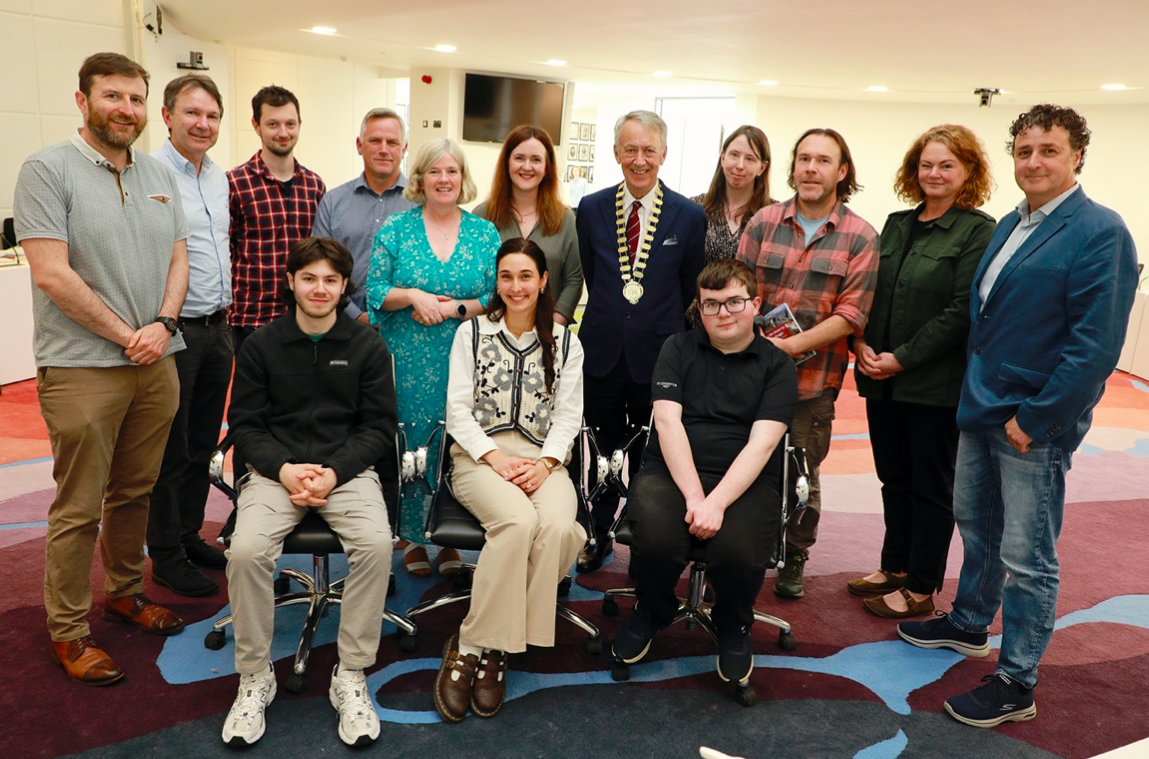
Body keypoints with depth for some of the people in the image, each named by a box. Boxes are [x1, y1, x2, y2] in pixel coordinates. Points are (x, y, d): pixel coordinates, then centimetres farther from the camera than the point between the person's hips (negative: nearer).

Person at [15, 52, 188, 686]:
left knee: (135, 492, 16)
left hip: (155, 364, 6)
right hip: (82, 368, -6)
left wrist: (162, 325, -4)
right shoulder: (48, 170, -7)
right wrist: (126, 336, -11)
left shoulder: (159, 176, 13)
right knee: (79, 508, 2)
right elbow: (52, 275, -14)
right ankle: (68, 631, 16)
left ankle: (123, 591, 34)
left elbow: (177, 258, 13)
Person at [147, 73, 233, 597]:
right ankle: (166, 557, 17)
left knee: (203, 444, 16)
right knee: (170, 450, 3)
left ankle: (190, 534, 31)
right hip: (173, 332, -7)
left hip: (217, 327, 8)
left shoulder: (219, 177, 14)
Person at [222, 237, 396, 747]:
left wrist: (332, 472, -13)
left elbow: (379, 429, 3)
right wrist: (285, 470, -13)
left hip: (347, 469, -1)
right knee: (245, 550, -27)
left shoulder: (367, 346, 5)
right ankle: (255, 677, -4)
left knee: (376, 545, -29)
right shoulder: (261, 346, 8)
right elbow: (245, 425, 6)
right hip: (275, 469, 1)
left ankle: (350, 677, -12)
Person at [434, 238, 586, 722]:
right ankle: (485, 648, -20)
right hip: (479, 456, -1)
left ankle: (477, 648, -20)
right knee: (518, 520, -34)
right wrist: (495, 457, -12)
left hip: (543, 460, 2)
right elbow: (458, 410, 3)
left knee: (557, 525, -31)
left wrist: (544, 463, -12)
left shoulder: (565, 343, 14)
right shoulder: (471, 333, 10)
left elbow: (568, 416, 7)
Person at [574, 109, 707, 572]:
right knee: (602, 450, 14)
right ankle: (599, 535, 31)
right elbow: (591, 278, 11)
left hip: (657, 356, -1)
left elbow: (691, 292, 4)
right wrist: (609, 321, 9)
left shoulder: (690, 216, -3)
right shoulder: (591, 209, 3)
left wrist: (671, 339, 2)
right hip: (602, 352, 2)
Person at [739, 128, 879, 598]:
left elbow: (851, 315, -8)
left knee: (802, 474, 10)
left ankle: (794, 559, 31)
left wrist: (793, 345, -19)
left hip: (814, 377, -1)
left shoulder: (860, 237, -2)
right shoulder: (764, 222, 5)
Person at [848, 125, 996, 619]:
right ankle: (895, 568, 32)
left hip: (936, 385, -6)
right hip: (883, 380, 6)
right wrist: (862, 343, -5)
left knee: (931, 488, 7)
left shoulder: (977, 231, -7)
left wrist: (901, 358, -17)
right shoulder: (897, 224, 11)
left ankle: (920, 589, 20)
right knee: (895, 480, 16)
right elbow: (871, 292, 12)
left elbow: (962, 313, -14)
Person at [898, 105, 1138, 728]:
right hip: (982, 409, 8)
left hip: (1036, 424, -8)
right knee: (975, 523, 23)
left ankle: (1015, 685, 18)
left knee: (1027, 558, 2)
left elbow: (1096, 345, -20)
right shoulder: (1009, 226, 10)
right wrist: (977, 390, 10)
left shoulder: (1100, 233, -15)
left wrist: (1035, 419, -19)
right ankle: (969, 624, 44)